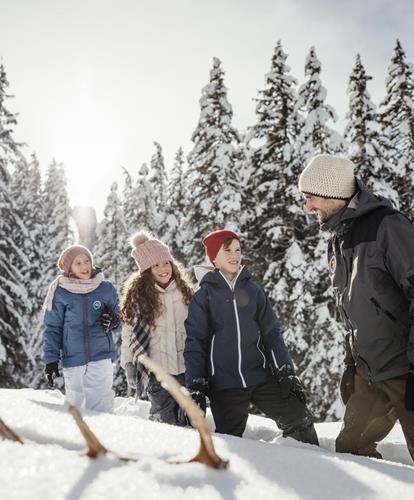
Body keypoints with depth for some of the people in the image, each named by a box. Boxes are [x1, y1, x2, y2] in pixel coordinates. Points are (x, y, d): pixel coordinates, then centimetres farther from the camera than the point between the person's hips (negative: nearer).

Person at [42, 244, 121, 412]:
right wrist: (51, 360, -1)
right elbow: (52, 328, 4)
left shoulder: (106, 288, 2)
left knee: (100, 407, -4)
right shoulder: (60, 293, -1)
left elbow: (119, 318, 13)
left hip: (101, 357, 0)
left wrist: (114, 322, -10)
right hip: (72, 359, 0)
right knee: (75, 402, 9)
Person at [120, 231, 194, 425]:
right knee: (164, 420, -2)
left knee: (188, 420, 11)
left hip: (185, 367, 4)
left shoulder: (183, 289, 6)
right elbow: (129, 331, -4)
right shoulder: (138, 294, -7)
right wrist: (128, 365, -5)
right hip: (156, 369, -4)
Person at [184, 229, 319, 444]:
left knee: (300, 419, -1)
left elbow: (271, 333, 9)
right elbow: (195, 342, 0)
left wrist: (286, 373, 2)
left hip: (260, 377, 2)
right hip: (224, 384, -2)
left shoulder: (253, 290, 10)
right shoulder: (204, 295, 2)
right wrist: (195, 386, -6)